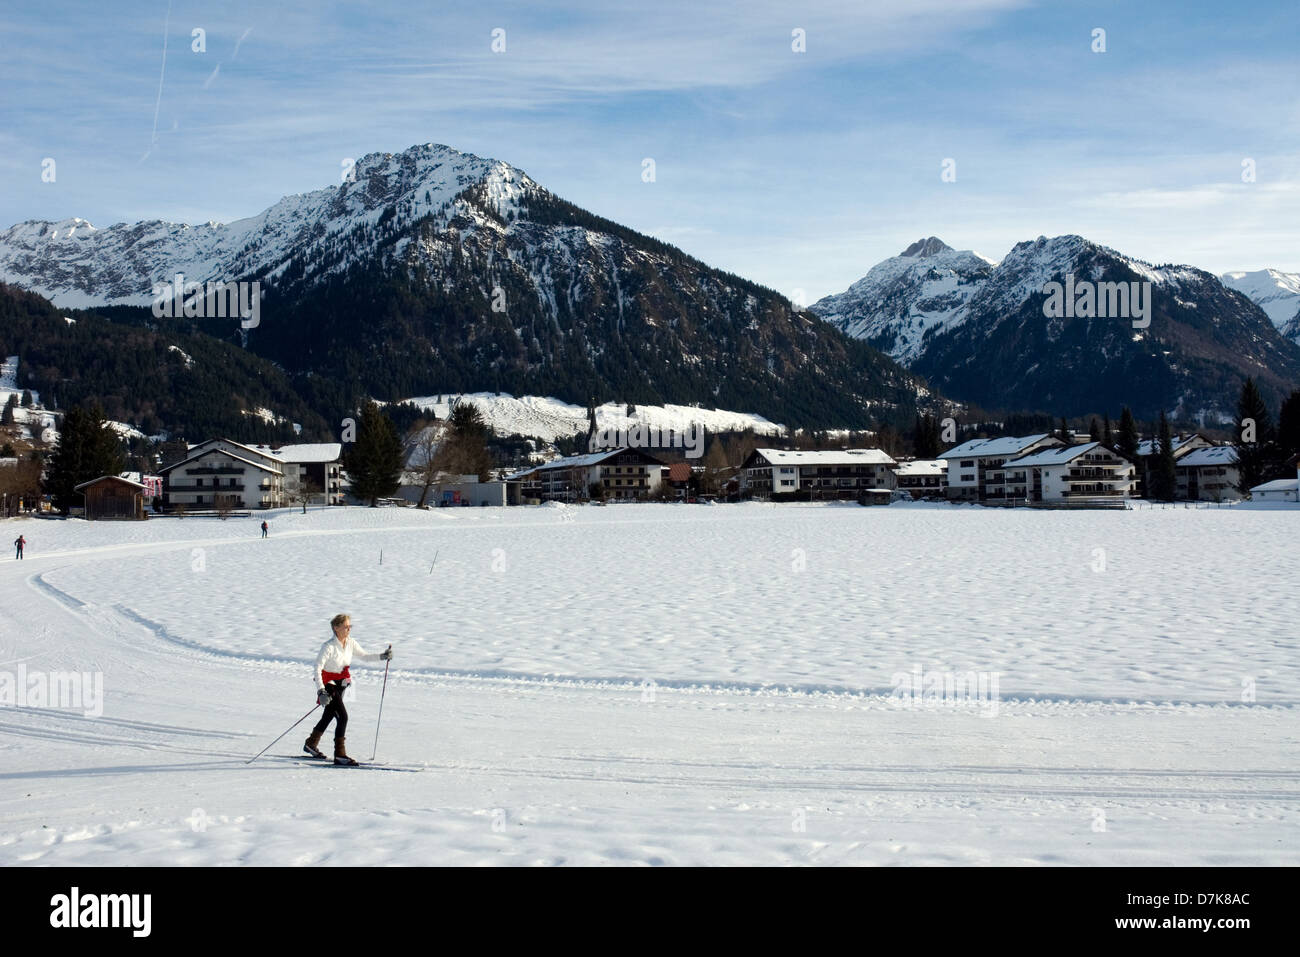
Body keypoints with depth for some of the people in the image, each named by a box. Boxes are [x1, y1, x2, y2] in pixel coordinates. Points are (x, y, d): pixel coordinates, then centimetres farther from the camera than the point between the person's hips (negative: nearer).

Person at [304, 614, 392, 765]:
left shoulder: (350, 643, -1)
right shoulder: (329, 646, -22)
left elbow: (364, 656, 12)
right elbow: (318, 668, -25)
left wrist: (382, 656, -4)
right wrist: (321, 691, -33)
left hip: (340, 684, 8)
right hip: (328, 684, -8)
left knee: (329, 715, 22)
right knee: (342, 716, -18)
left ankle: (311, 745, 42)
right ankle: (340, 755, -13)